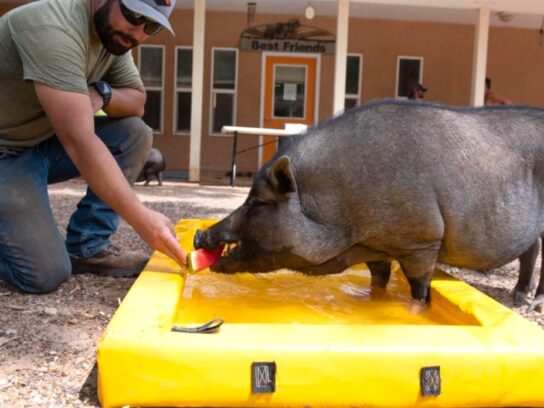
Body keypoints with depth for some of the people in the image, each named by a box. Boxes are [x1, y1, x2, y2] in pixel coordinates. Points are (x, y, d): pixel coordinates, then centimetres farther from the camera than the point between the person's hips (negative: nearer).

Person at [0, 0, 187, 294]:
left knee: (135, 134, -10)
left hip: (43, 143, 8)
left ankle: (86, 248, -3)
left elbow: (137, 101, 4)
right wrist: (141, 219, -38)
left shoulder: (113, 31, -2)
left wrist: (102, 93, -19)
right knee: (45, 275, -20)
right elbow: (80, 141, -36)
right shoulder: (54, 30, -29)